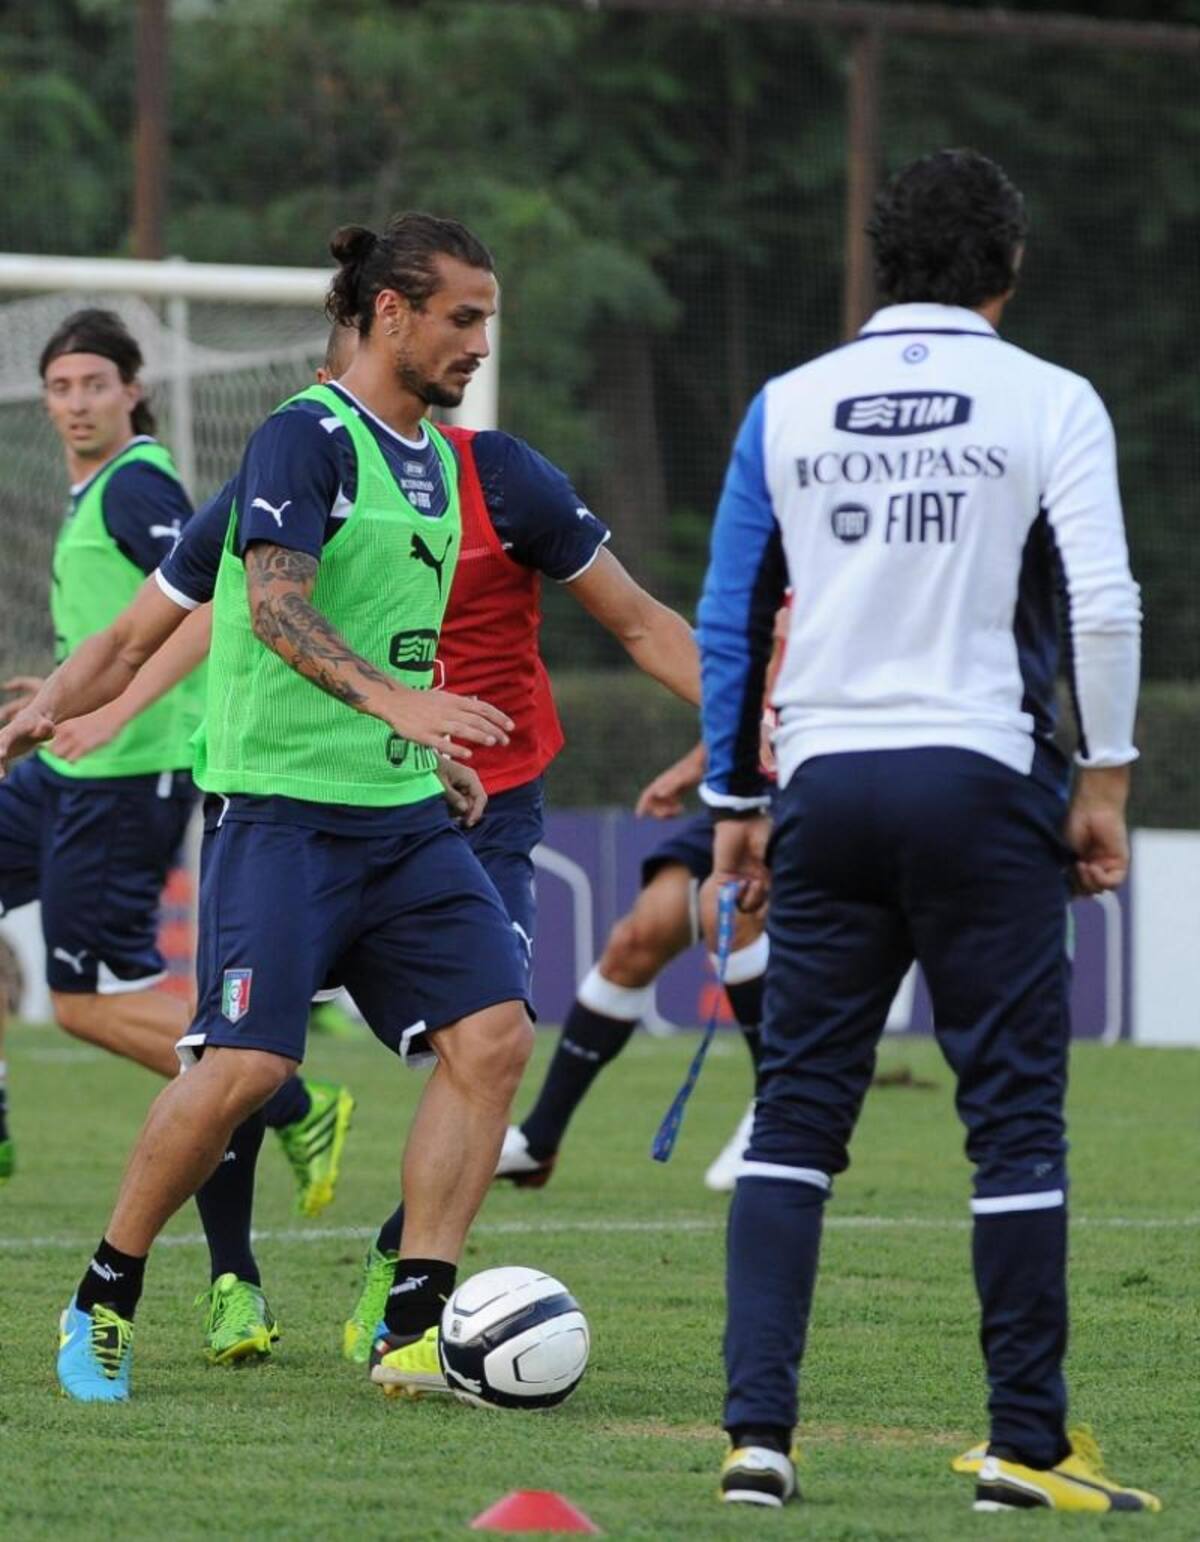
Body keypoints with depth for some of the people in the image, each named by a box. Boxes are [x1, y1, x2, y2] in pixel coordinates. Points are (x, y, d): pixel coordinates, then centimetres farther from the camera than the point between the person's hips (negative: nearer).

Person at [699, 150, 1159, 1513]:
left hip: (828, 786, 3)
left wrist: (733, 801, 18)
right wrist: (1104, 778, -1)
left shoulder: (786, 407, 10)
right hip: (982, 781, -3)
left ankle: (757, 1428, -3)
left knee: (796, 1116, 6)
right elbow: (1103, 606, -9)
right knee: (1013, 1117, 3)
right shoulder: (1047, 403, 0)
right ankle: (1026, 1443, 4)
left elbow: (727, 620, 12)